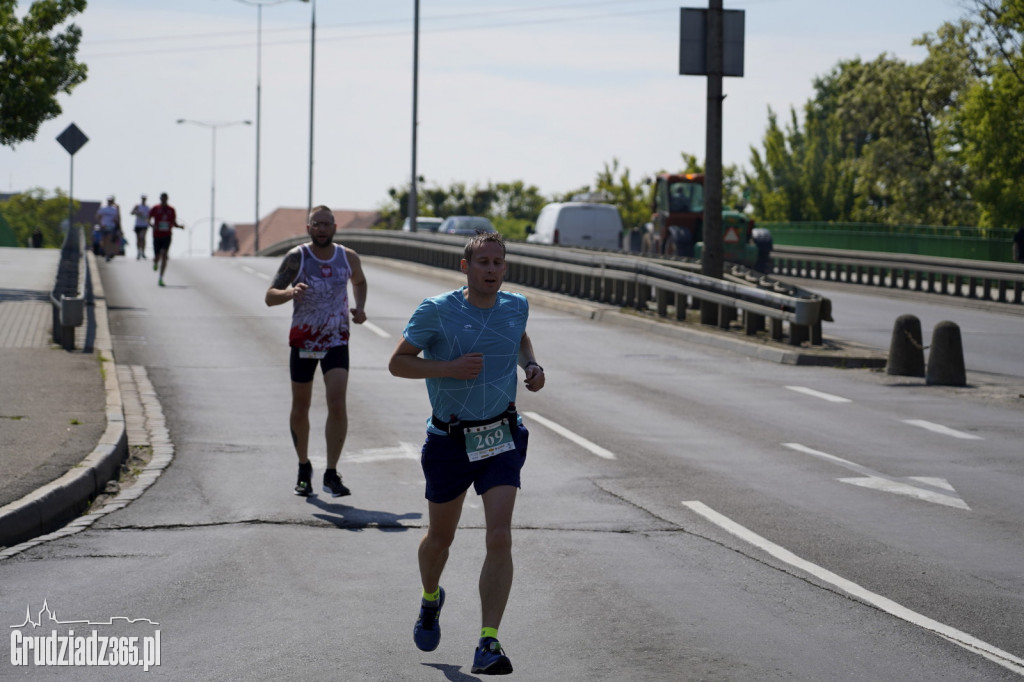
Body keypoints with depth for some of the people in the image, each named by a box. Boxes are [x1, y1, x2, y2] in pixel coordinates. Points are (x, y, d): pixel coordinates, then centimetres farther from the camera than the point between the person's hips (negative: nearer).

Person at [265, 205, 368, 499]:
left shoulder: (348, 258, -1)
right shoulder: (296, 258, -10)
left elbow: (359, 281, 23)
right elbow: (270, 297, -15)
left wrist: (359, 307, 5)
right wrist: (290, 292, -36)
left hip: (336, 342, 1)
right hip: (302, 341, -1)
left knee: (337, 405, -15)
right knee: (300, 409, 9)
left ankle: (331, 474, -10)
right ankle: (304, 469, 29)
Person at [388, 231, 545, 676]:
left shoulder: (516, 306, 1)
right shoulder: (437, 311, -12)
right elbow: (398, 363, -8)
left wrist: (532, 366, 3)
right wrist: (448, 368, -22)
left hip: (501, 439, 1)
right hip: (450, 442, -1)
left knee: (500, 538, -15)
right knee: (440, 538, 16)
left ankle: (488, 646, -16)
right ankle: (430, 600, 51)